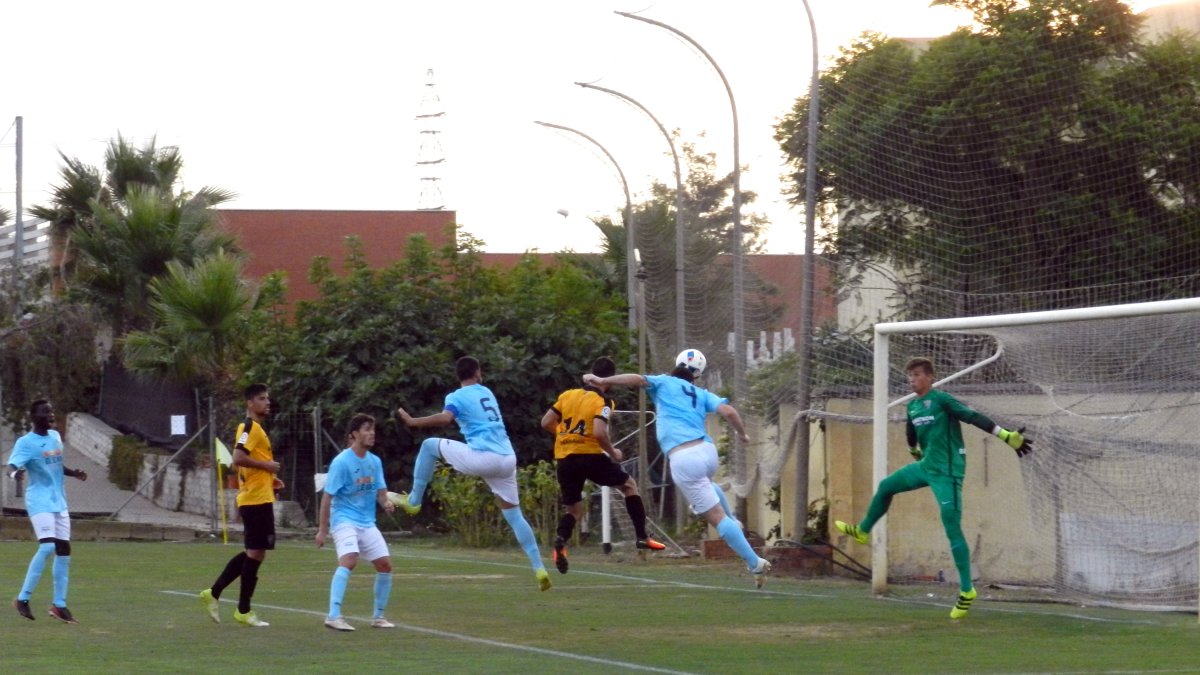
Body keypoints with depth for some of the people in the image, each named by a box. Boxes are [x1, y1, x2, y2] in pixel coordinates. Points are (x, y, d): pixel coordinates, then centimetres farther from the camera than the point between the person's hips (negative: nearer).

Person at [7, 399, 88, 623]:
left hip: (59, 502, 8)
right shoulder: (25, 442, -11)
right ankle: (23, 598, -12)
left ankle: (59, 605, 13)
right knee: (47, 546, -21)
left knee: (64, 550, 5)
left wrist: (73, 473, 6)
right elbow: (12, 465, -25)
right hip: (39, 502, -8)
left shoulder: (55, 436, 11)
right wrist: (15, 473, -49)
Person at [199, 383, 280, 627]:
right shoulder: (250, 427, -13)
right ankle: (244, 611, 2)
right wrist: (267, 465, -18)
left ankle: (213, 593, 16)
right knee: (256, 553, -5)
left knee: (253, 553, 14)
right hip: (256, 500, -10)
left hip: (260, 499, 10)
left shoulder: (256, 428, 18)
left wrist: (270, 480, 16)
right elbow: (238, 458, -26)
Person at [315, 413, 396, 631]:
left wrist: (386, 503, -13)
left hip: (367, 523, 7)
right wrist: (322, 529, -12)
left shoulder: (375, 461, 6)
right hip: (344, 520, -7)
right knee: (349, 560, -27)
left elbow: (380, 490, 11)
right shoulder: (341, 462, -13)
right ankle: (334, 616, -31)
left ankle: (378, 616, 18)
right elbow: (327, 496, -11)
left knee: (385, 564, 3)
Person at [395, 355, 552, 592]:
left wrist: (413, 421, -11)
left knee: (429, 446, 12)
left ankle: (413, 501, 12)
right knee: (514, 515, 13)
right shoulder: (486, 392, 22)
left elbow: (445, 418, -18)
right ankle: (539, 569, 4)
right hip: (507, 459, 6)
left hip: (483, 457, -6)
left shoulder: (457, 397, 2)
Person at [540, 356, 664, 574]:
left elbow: (546, 423, 10)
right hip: (589, 455, -4)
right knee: (629, 484, 19)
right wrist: (613, 453, -3)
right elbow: (599, 432, -19)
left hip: (563, 459, 4)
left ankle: (561, 541, -17)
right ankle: (642, 537, 13)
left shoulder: (567, 395, 10)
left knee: (573, 509, 16)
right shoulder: (603, 402, -5)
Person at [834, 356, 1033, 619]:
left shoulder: (941, 400, -14)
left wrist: (1009, 437, -28)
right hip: (926, 466, 8)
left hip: (947, 472, -8)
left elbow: (975, 418, -21)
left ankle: (967, 590, -7)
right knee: (885, 486, 23)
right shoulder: (912, 407, 9)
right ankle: (862, 531, 47)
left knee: (952, 530, -10)